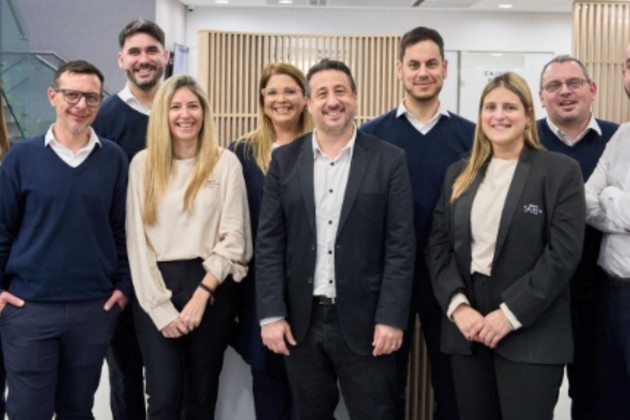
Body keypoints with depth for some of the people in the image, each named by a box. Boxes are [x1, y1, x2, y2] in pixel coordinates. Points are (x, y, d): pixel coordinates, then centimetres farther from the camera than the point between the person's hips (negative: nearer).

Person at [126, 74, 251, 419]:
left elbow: (233, 236, -4)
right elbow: (137, 239, 0)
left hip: (211, 287, 0)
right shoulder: (143, 163, 3)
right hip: (155, 291, 0)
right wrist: (160, 305, -7)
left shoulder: (226, 163, 0)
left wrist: (201, 295, -12)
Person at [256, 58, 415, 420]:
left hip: (364, 321, -2)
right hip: (301, 321, 2)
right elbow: (269, 242, 2)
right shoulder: (285, 160, 4)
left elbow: (401, 246, -5)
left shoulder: (389, 160, -2)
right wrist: (272, 313, -4)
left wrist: (391, 318, -11)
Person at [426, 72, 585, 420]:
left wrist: (510, 314, -16)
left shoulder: (561, 171, -2)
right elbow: (438, 247, 6)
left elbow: (563, 254, -10)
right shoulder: (459, 174, 11)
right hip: (466, 328, 4)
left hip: (530, 335, -4)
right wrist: (457, 305, -9)